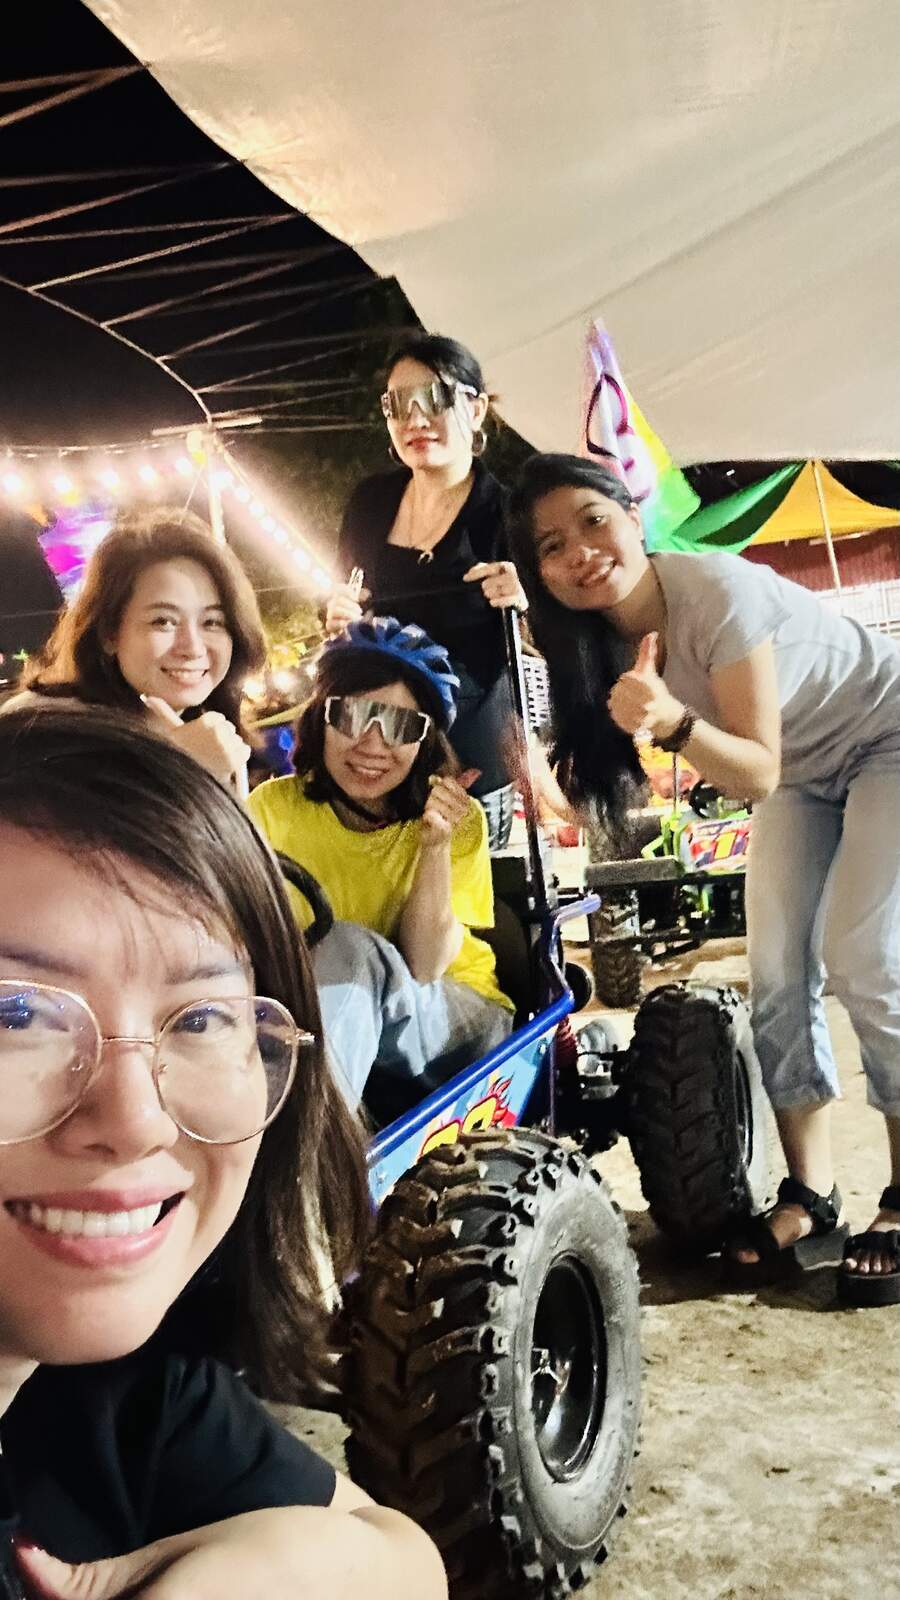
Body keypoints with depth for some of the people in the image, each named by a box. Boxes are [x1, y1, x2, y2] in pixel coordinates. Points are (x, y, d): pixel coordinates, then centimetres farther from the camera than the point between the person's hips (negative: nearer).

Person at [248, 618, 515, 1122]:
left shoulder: (460, 819, -9)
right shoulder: (275, 807, -7)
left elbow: (422, 969, -15)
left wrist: (436, 844, -26)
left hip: (458, 1024, -1)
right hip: (311, 1024, 1)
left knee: (351, 948, -31)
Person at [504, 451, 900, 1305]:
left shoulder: (717, 591, -33)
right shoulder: (595, 634, -14)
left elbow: (757, 774, -32)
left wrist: (676, 723, -49)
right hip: (803, 772, 6)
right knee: (777, 978, -2)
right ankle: (810, 1194, 9)